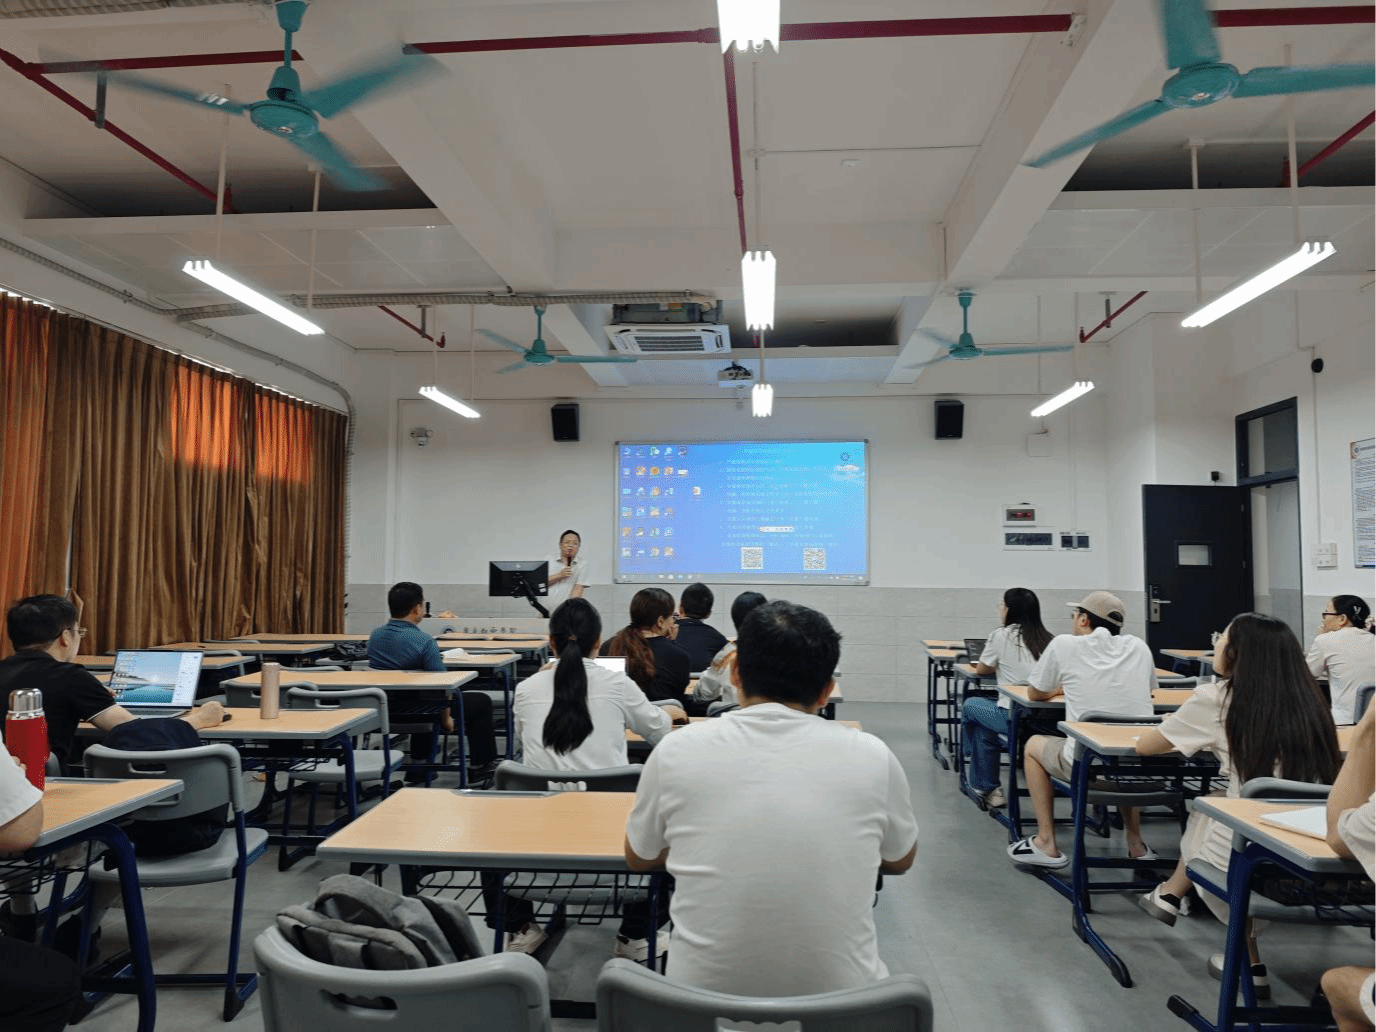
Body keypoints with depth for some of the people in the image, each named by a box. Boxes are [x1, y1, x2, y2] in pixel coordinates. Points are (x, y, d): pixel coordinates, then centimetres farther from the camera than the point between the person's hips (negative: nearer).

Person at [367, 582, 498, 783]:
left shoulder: (374, 636, -1)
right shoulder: (423, 641, -22)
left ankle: (418, 765, 37)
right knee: (481, 701, 11)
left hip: (383, 711, 7)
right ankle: (479, 766, 21)